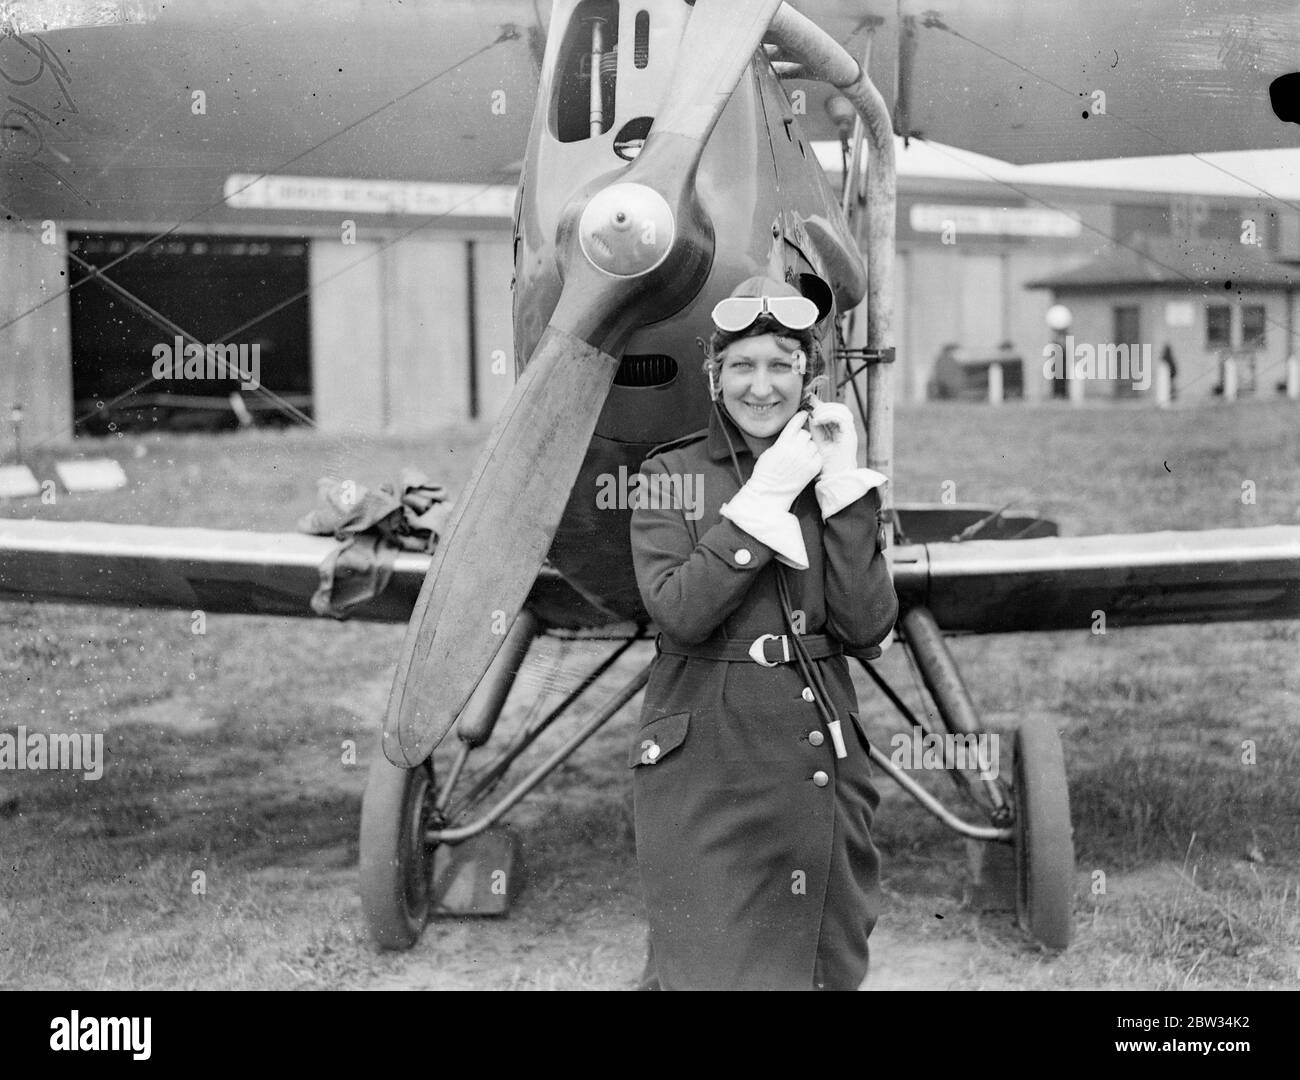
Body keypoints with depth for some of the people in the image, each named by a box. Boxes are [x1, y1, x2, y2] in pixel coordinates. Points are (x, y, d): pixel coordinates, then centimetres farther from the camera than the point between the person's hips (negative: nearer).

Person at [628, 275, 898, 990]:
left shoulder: (833, 470, 9)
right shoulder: (671, 474, 0)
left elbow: (867, 627, -4)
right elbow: (679, 615, -16)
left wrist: (841, 489, -9)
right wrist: (763, 499, -15)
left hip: (821, 767, 3)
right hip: (706, 771, -3)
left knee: (829, 968, 11)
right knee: (714, 970, -2)